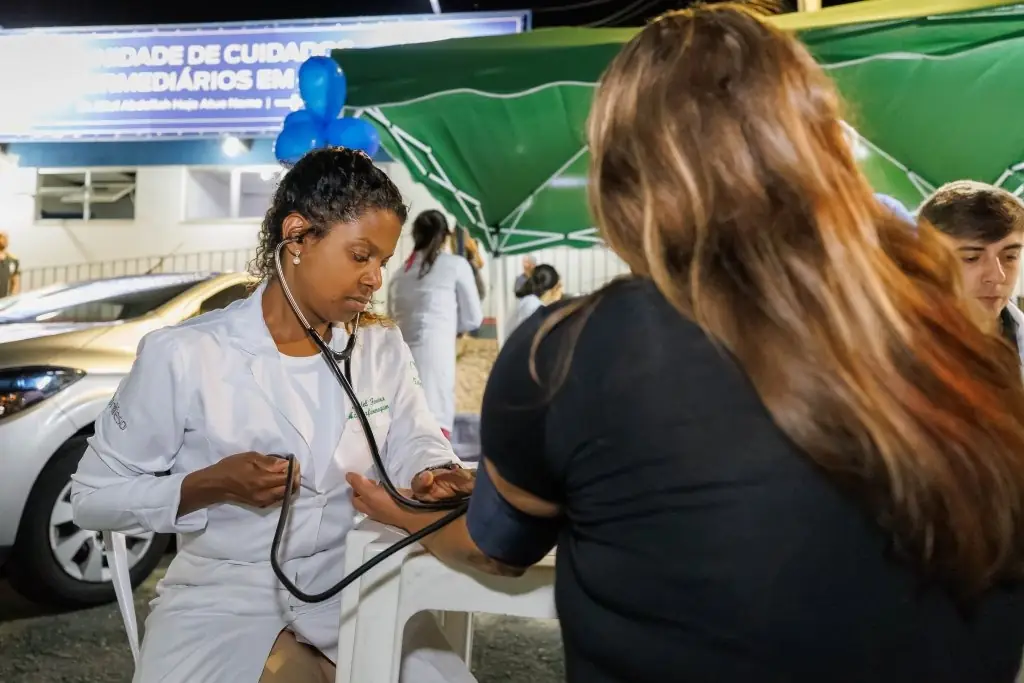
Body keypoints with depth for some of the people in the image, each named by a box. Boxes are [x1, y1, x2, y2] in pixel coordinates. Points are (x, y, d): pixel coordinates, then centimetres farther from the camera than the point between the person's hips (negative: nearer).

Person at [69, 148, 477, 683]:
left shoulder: (383, 347, 0)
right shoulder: (184, 354, -12)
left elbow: (414, 442, 1)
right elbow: (93, 494, -5)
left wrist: (433, 475, -21)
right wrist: (211, 485, -20)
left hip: (351, 579, 3)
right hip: (223, 591, -2)